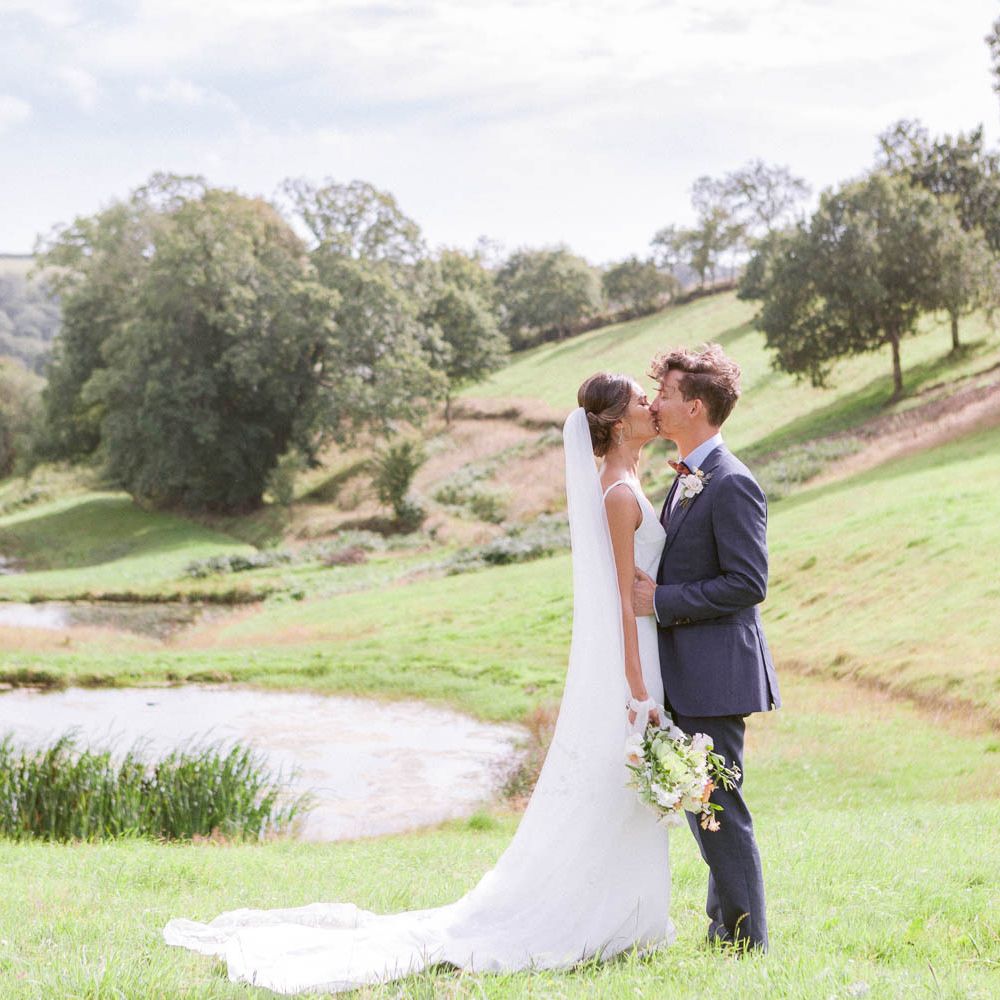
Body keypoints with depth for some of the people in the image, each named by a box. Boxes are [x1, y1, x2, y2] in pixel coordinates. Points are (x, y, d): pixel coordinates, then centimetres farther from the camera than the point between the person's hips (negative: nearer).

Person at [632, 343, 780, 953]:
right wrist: (649, 585, 7)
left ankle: (745, 942, 4)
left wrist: (662, 600, -19)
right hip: (689, 675, 10)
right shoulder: (687, 480, 15)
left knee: (719, 810, -5)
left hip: (715, 675, -10)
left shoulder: (731, 484, -16)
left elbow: (748, 583, -21)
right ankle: (727, 930, 27)